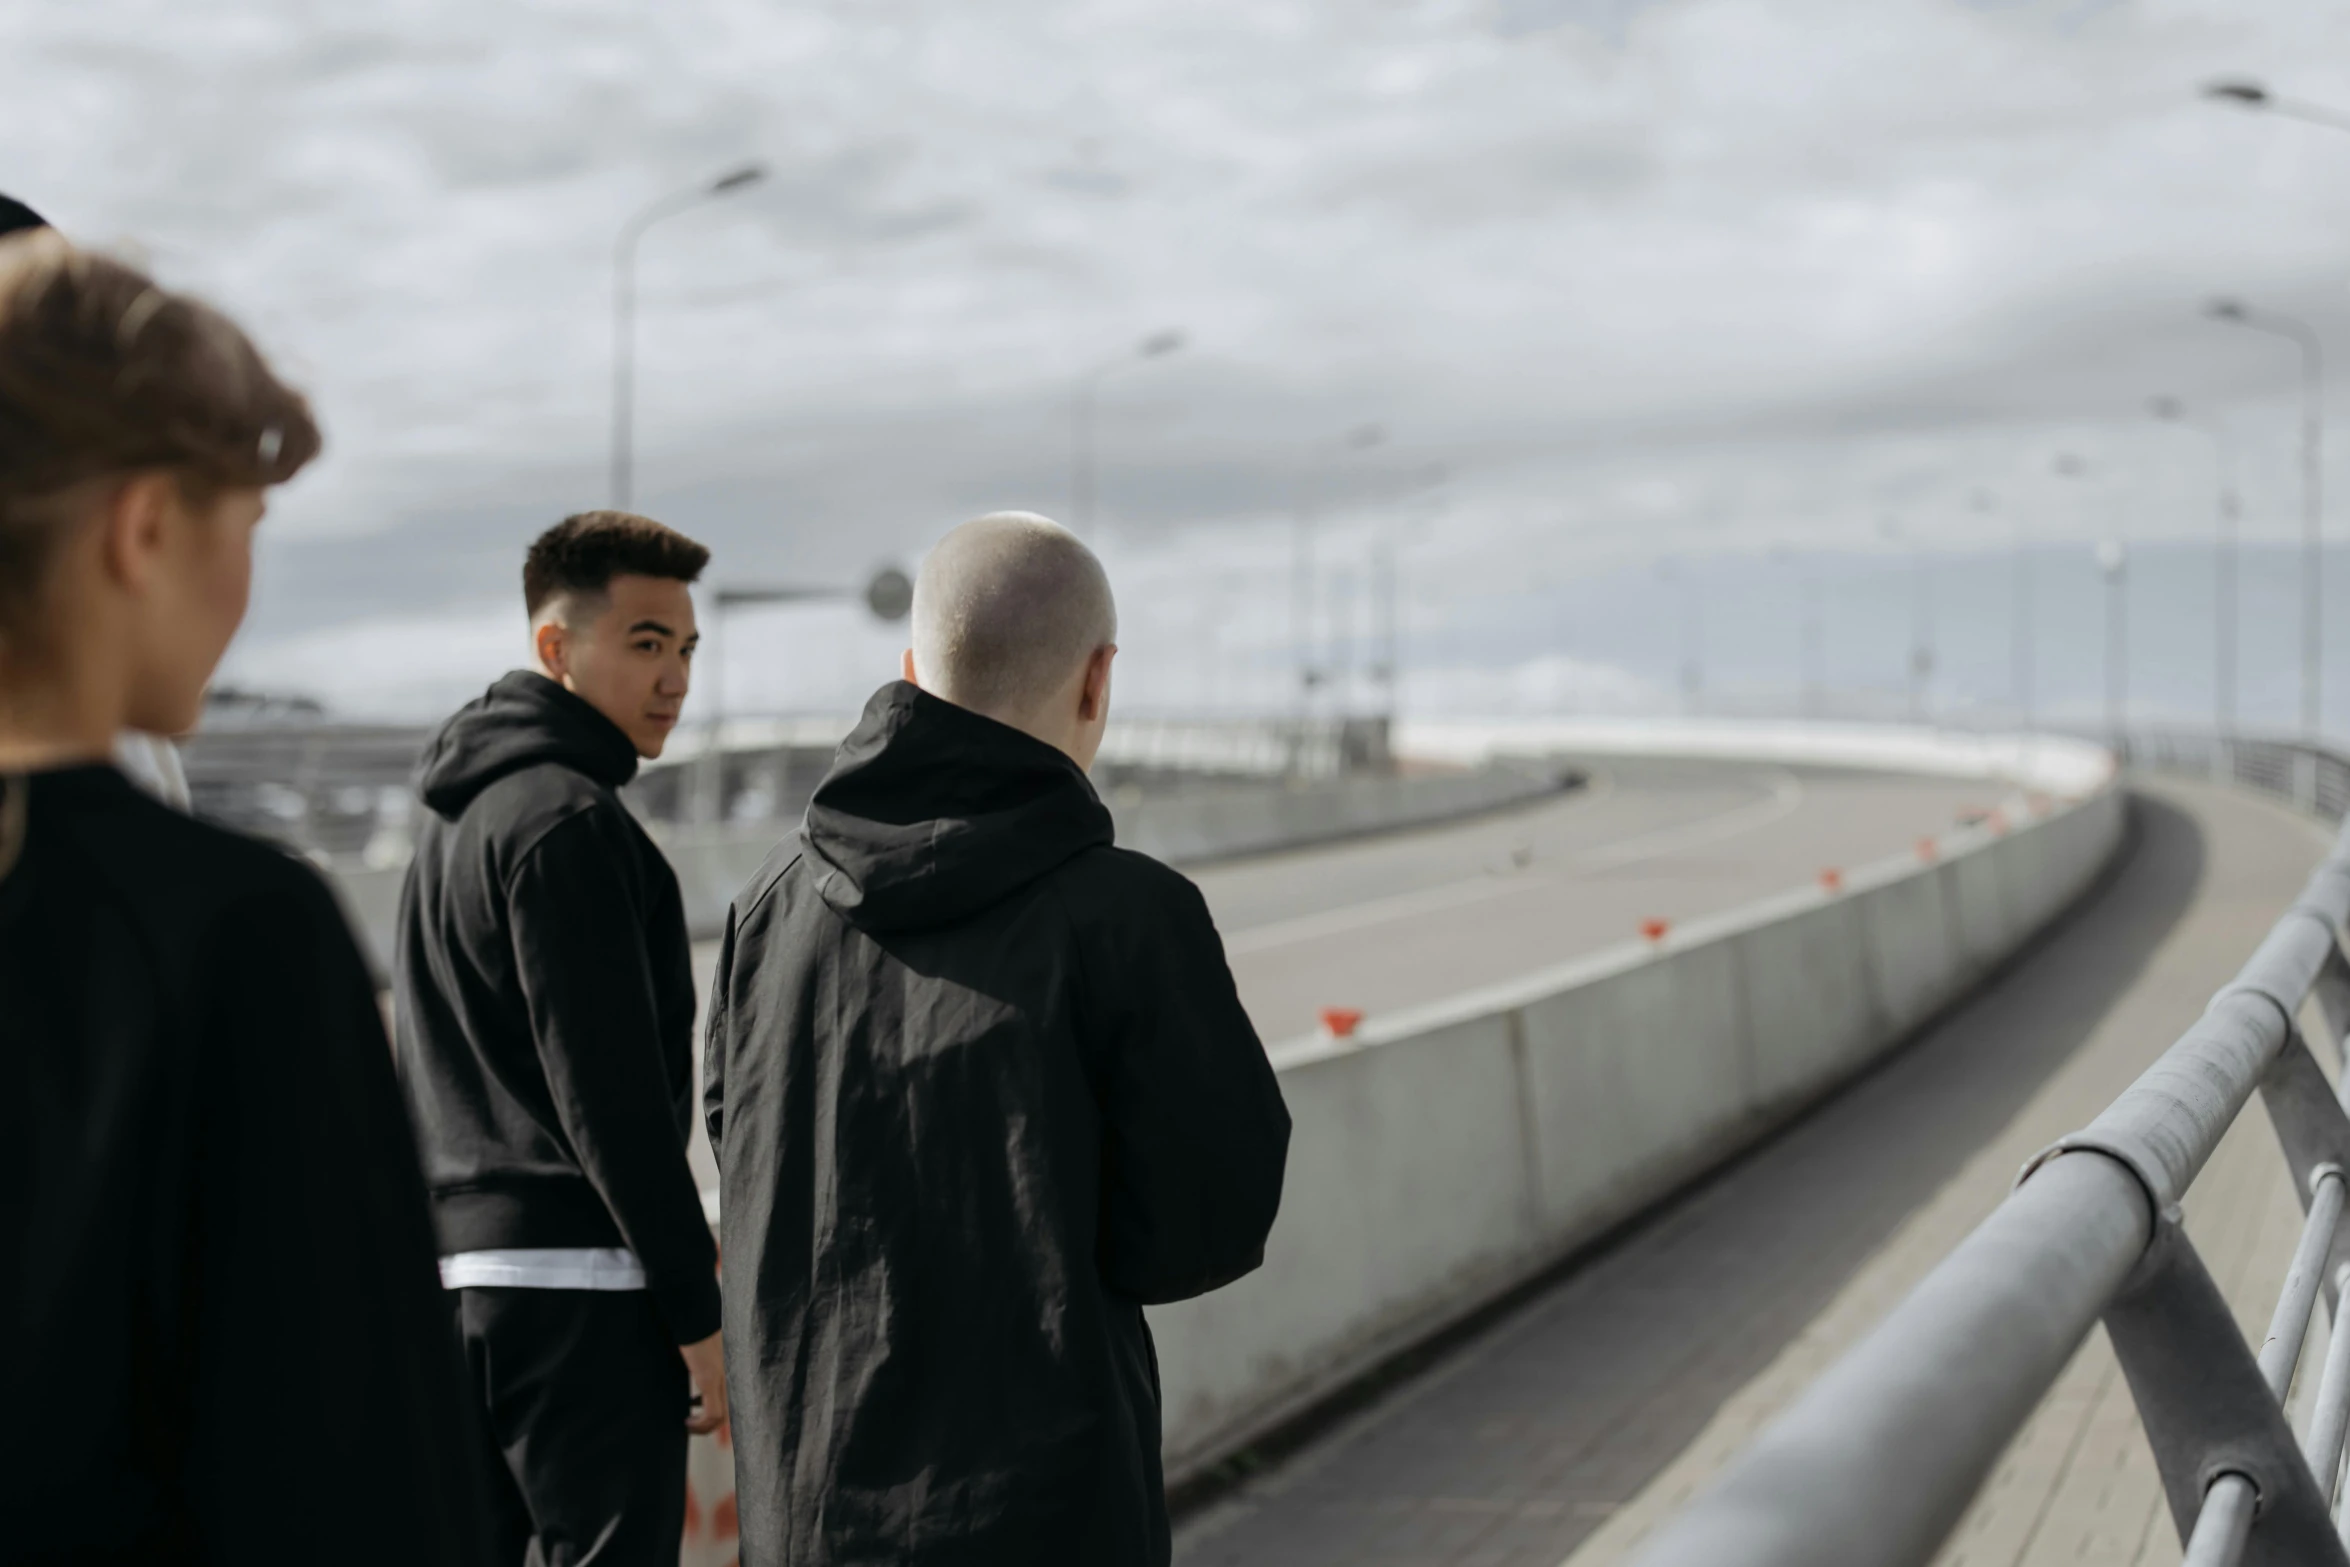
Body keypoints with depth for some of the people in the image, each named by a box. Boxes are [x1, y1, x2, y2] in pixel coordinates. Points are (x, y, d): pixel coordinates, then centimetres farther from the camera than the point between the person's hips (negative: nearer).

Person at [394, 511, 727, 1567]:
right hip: (577, 1282, -10)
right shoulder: (567, 820, -12)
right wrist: (697, 1311, -14)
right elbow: (611, 1095, -17)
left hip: (457, 1280, 10)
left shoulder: (455, 816, 19)